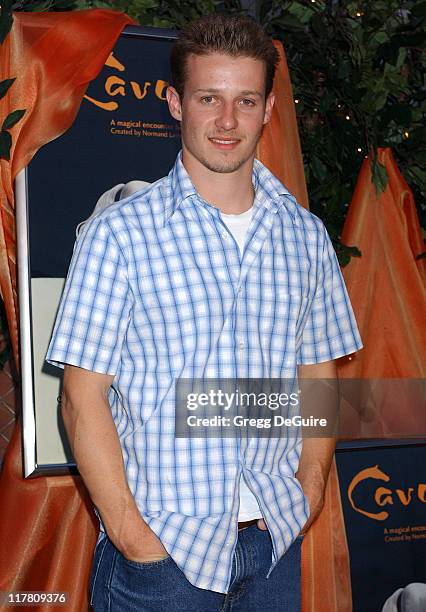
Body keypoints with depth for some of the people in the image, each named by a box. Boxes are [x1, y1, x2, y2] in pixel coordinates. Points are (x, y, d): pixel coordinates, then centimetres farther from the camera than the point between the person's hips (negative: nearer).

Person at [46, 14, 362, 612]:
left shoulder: (306, 235, 6)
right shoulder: (119, 233, -6)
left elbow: (319, 376, 11)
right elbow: (83, 398, -8)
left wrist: (309, 488, -2)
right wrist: (130, 531, -14)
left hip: (275, 538, 4)